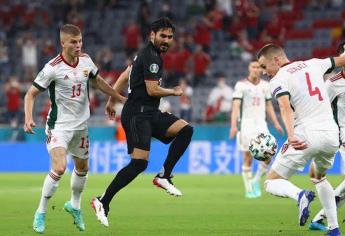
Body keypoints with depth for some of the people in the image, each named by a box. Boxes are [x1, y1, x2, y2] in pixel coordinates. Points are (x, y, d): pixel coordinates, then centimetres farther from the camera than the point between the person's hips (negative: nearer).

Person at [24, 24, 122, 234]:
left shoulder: (86, 61, -2)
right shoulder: (53, 68, -19)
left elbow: (97, 81, 18)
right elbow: (31, 94, -12)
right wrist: (29, 119, -26)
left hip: (81, 125, 6)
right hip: (59, 126, -6)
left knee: (82, 167, 18)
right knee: (59, 168, -21)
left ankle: (74, 205, 44)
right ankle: (41, 213, -4)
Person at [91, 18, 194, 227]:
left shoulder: (147, 54, 19)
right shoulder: (151, 57, -12)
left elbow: (125, 75, 24)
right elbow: (152, 90, -17)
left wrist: (112, 99, 24)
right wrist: (174, 92, 0)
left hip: (150, 114, 10)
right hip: (138, 114, -10)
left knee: (186, 130, -5)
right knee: (139, 162, -20)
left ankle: (164, 176, -3)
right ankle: (103, 202, -14)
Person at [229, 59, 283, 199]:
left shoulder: (265, 85, 11)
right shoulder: (241, 85, -3)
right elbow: (236, 106, -10)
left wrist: (276, 123, 14)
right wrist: (233, 125, -21)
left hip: (261, 124, 4)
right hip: (246, 123, -4)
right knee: (248, 158, -4)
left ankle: (256, 181, 10)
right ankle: (248, 189, 5)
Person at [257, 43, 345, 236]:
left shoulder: (278, 80, -3)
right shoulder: (313, 64, 14)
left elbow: (285, 108, -22)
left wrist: (291, 136, -35)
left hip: (306, 136, -6)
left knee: (271, 183, 4)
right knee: (319, 177, 33)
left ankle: (300, 195, -28)